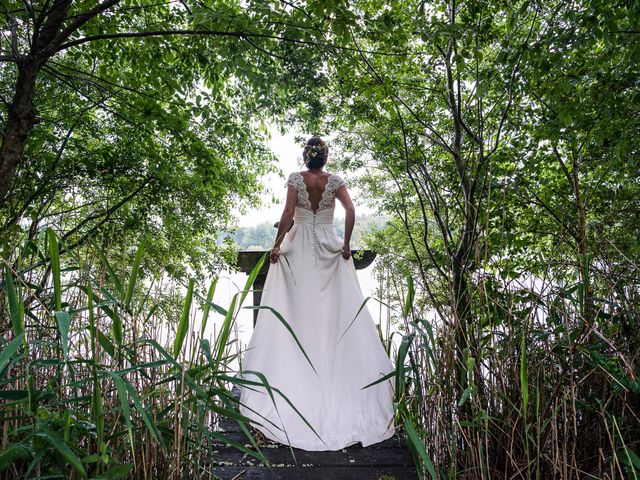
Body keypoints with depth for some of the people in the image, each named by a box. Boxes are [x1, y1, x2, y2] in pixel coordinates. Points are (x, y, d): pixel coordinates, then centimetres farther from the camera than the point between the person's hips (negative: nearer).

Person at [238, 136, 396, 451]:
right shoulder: (335, 181, 0)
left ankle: (299, 363, 15)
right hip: (328, 245, 1)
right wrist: (346, 244, -4)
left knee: (300, 305, 7)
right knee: (331, 305, 9)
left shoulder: (295, 179, -4)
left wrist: (277, 245, -7)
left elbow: (288, 215, -13)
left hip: (300, 246, -1)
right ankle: (329, 358, 16)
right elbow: (350, 211, -11)